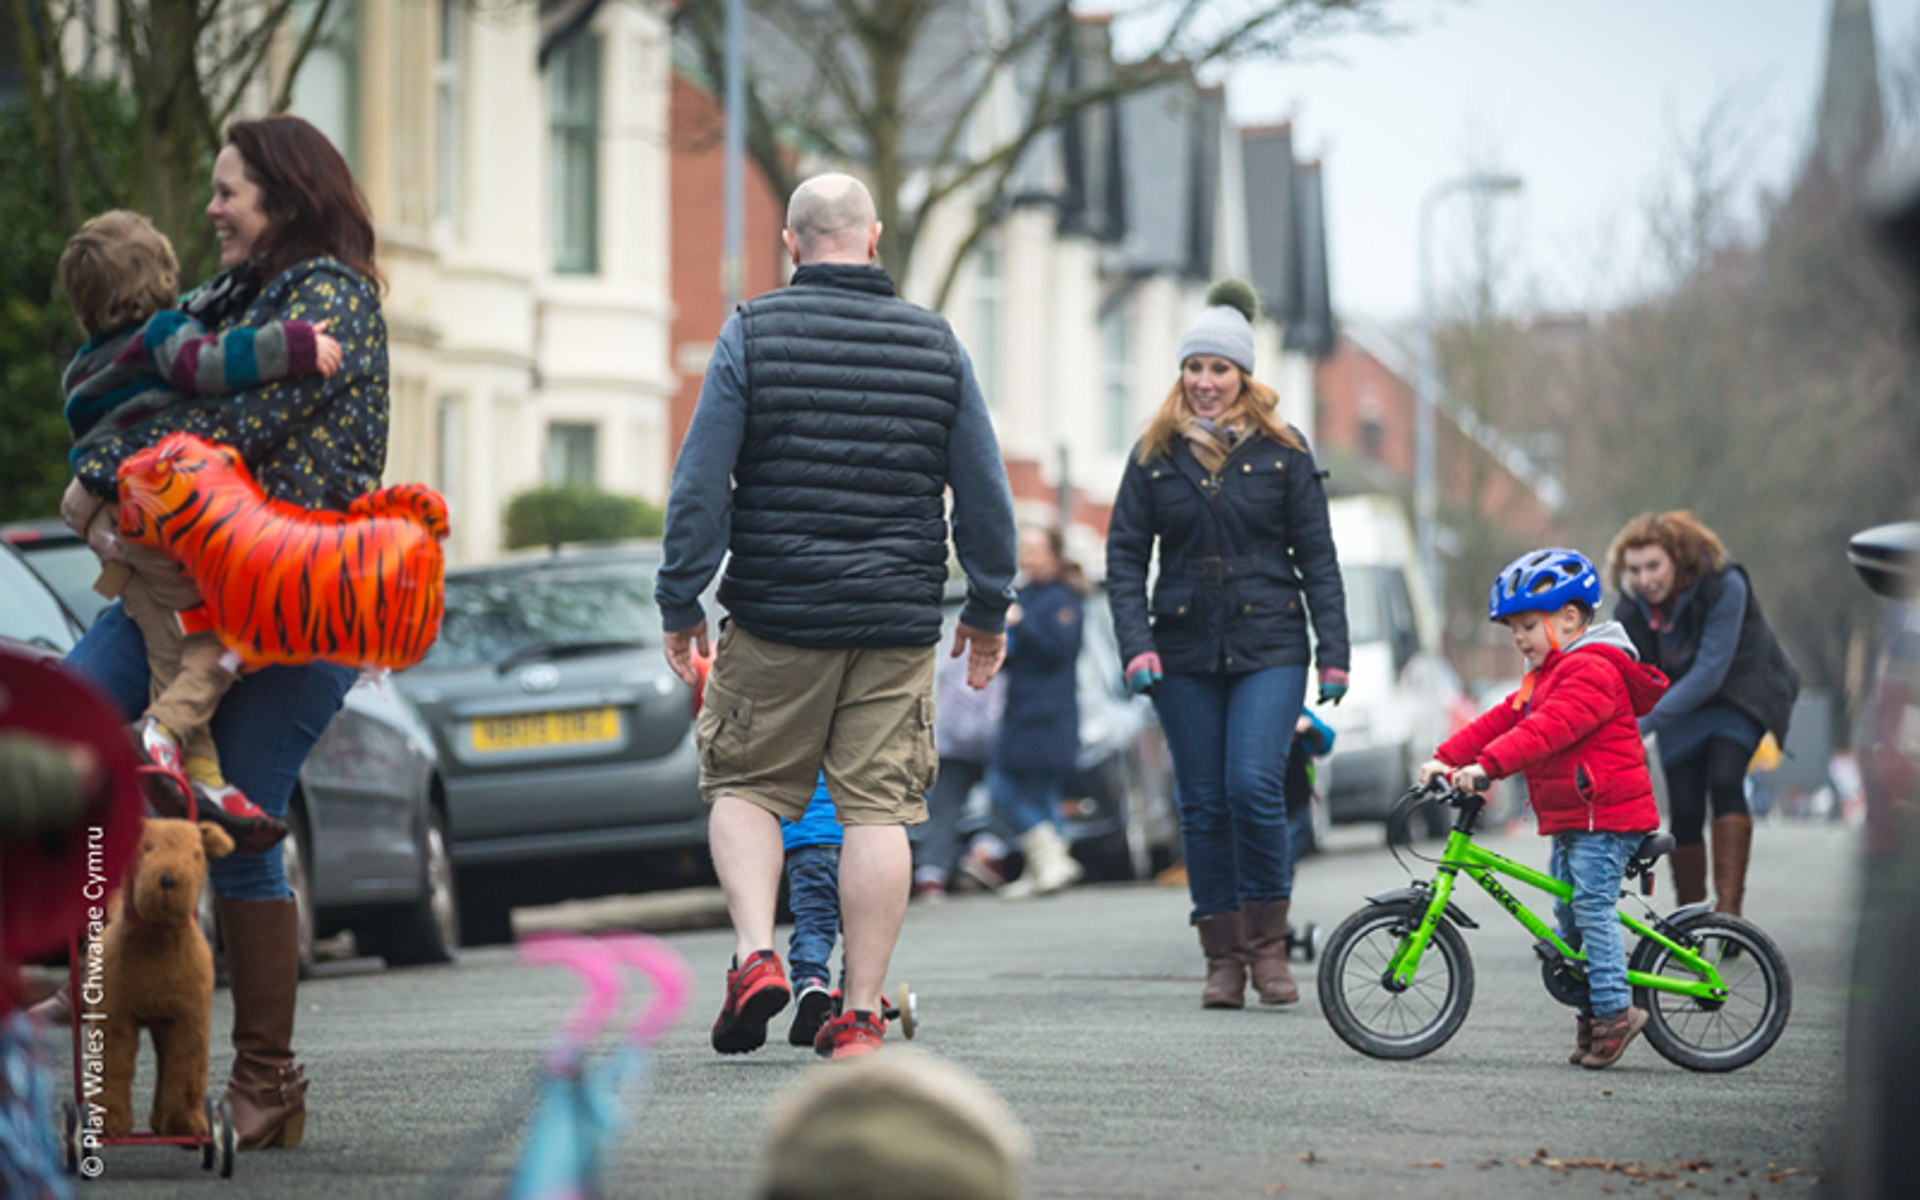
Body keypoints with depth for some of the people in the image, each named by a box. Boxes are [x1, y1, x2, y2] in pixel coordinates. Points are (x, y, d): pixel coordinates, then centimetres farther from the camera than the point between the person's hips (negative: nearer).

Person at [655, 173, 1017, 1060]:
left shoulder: (752, 336, -2)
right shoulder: (935, 344, 6)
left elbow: (700, 481, -5)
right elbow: (985, 493, 9)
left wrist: (680, 602, 2)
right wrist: (989, 611, 18)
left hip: (774, 618, -2)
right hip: (899, 621, 2)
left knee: (745, 786, 12)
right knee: (879, 805, 3)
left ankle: (755, 953, -7)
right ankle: (861, 1013, 2)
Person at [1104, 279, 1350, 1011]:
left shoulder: (1281, 451, 3)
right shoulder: (1156, 455, 7)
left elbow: (1317, 556, 4)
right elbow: (1125, 554, 6)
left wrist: (1334, 652, -2)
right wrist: (1135, 644, -7)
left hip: (1268, 649, -2)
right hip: (1184, 652, 2)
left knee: (1254, 787, -16)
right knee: (1203, 804, 3)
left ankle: (1268, 944, -1)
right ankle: (1223, 959, 10)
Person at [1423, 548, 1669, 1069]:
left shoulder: (1592, 670, -14)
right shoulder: (1547, 674, 21)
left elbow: (1549, 729, -28)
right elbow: (1503, 719, 14)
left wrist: (1487, 766, -37)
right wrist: (1447, 758, 1)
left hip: (1605, 815, -11)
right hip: (1571, 820, 11)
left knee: (1592, 905, -14)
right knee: (1568, 911, 10)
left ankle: (1614, 1010, -11)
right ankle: (1592, 1012, 16)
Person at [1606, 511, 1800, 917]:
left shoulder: (1724, 586, -29)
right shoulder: (1632, 607, -15)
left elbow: (1709, 673, -33)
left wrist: (1643, 723, -38)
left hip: (1740, 691, -4)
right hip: (1682, 705, 4)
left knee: (1724, 781, -27)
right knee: (1684, 813, -5)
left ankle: (1728, 906, -31)